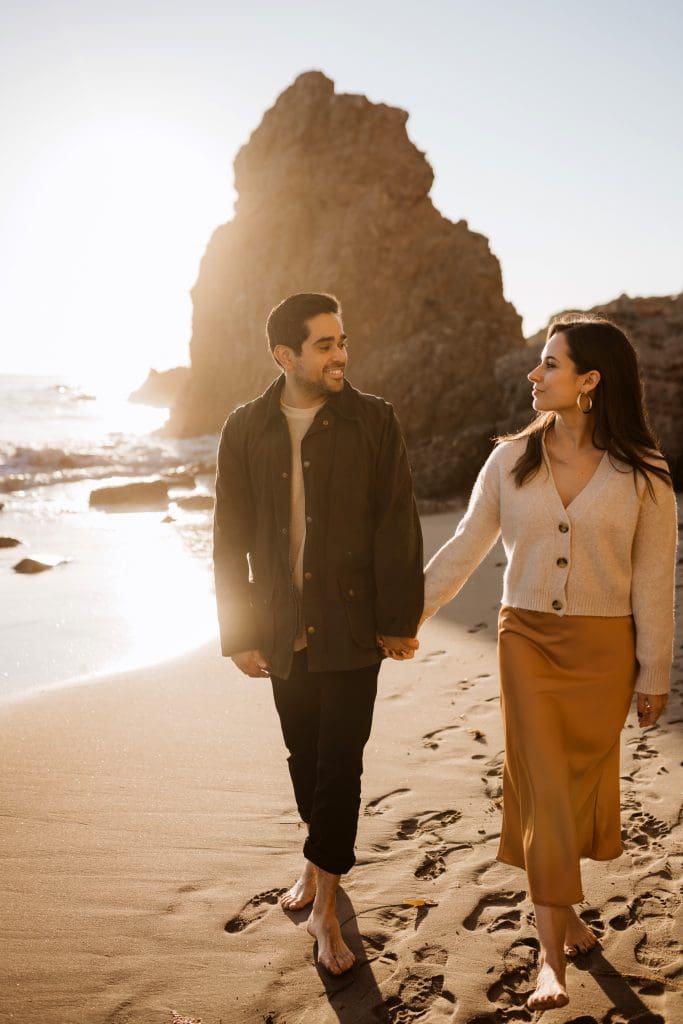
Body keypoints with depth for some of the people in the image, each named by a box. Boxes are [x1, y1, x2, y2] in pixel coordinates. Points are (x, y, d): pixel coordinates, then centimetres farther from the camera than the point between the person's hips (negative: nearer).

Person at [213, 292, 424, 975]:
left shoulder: (374, 422, -5)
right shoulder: (246, 430, 1)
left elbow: (397, 528, -4)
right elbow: (230, 540, 3)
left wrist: (399, 622, -7)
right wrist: (240, 634, 1)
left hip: (352, 628, -2)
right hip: (284, 630, 2)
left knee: (340, 760, -1)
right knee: (304, 756, 15)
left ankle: (324, 906, 12)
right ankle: (319, 857, 39)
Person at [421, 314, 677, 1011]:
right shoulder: (511, 459, -1)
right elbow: (464, 549, 5)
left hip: (603, 646, 0)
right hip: (528, 640, 1)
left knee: (582, 780, 10)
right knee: (543, 785, -1)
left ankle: (558, 905, 35)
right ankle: (553, 953, 6)